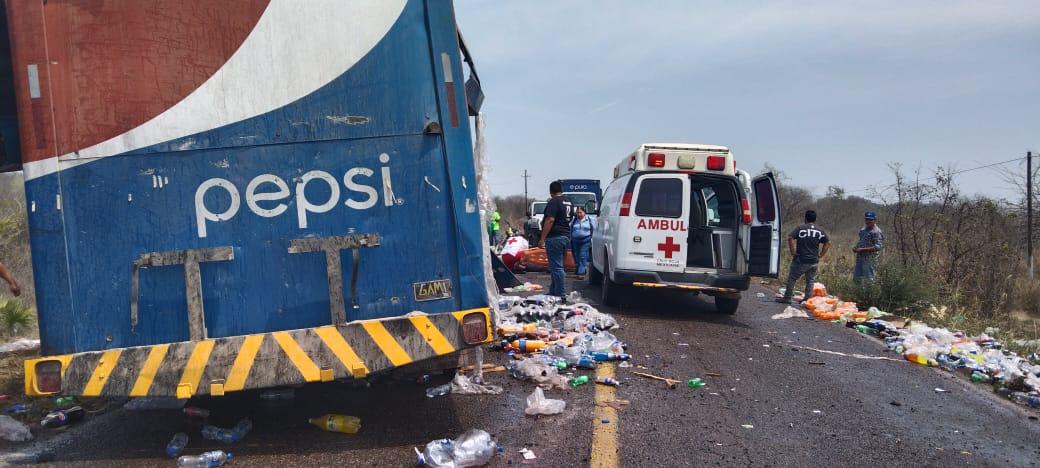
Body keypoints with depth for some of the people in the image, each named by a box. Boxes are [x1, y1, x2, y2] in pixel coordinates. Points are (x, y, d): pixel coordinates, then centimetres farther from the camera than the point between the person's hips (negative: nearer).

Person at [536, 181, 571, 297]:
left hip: (555, 237, -10)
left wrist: (542, 238, -20)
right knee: (556, 266, 16)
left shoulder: (554, 202, -12)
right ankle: (553, 292, 22)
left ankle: (559, 295, -6)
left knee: (556, 267, -7)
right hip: (566, 236, 10)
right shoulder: (567, 202, 17)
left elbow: (550, 220, -21)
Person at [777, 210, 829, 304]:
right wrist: (820, 255, 8)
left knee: (792, 278, 5)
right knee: (810, 280, 14)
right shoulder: (820, 230, 6)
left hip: (800, 260, -4)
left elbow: (790, 238, -18)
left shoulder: (800, 228, -6)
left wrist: (793, 252, -10)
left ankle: (787, 298, 6)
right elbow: (828, 243, 7)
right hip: (814, 261, 4)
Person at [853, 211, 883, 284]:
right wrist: (856, 248, 7)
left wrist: (863, 249, -23)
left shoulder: (876, 232, -11)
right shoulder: (862, 230, 15)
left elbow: (878, 247, -19)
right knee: (856, 278, 11)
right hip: (860, 258, 9)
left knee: (869, 279, -6)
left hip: (870, 259, -9)